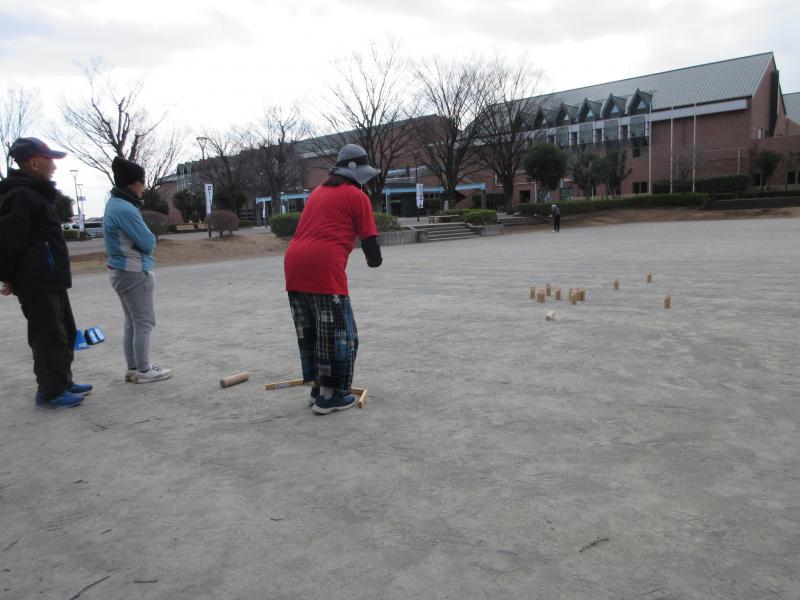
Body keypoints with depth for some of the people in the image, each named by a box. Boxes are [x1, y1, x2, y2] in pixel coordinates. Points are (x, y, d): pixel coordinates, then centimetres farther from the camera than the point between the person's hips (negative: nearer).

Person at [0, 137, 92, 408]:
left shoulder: (37, 193, 19)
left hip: (52, 281, 10)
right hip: (37, 284, -10)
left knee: (66, 333, 16)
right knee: (49, 337, -4)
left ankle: (63, 383, 27)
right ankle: (50, 392, 5)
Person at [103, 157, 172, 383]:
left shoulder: (115, 204, 10)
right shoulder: (125, 209, -21)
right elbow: (148, 242, -18)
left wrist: (144, 238, -3)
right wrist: (149, 237, 2)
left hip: (121, 270, 10)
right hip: (136, 272, -10)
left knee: (132, 323, 16)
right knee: (144, 323, 1)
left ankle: (133, 369, 23)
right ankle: (143, 371, 9)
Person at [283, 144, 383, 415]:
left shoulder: (318, 191, 27)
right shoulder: (357, 195, 4)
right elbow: (369, 238, 2)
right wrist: (375, 260, 21)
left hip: (294, 264, 8)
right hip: (323, 268, -8)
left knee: (309, 331, 17)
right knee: (340, 333, 2)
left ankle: (319, 388, 26)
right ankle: (329, 396, 7)